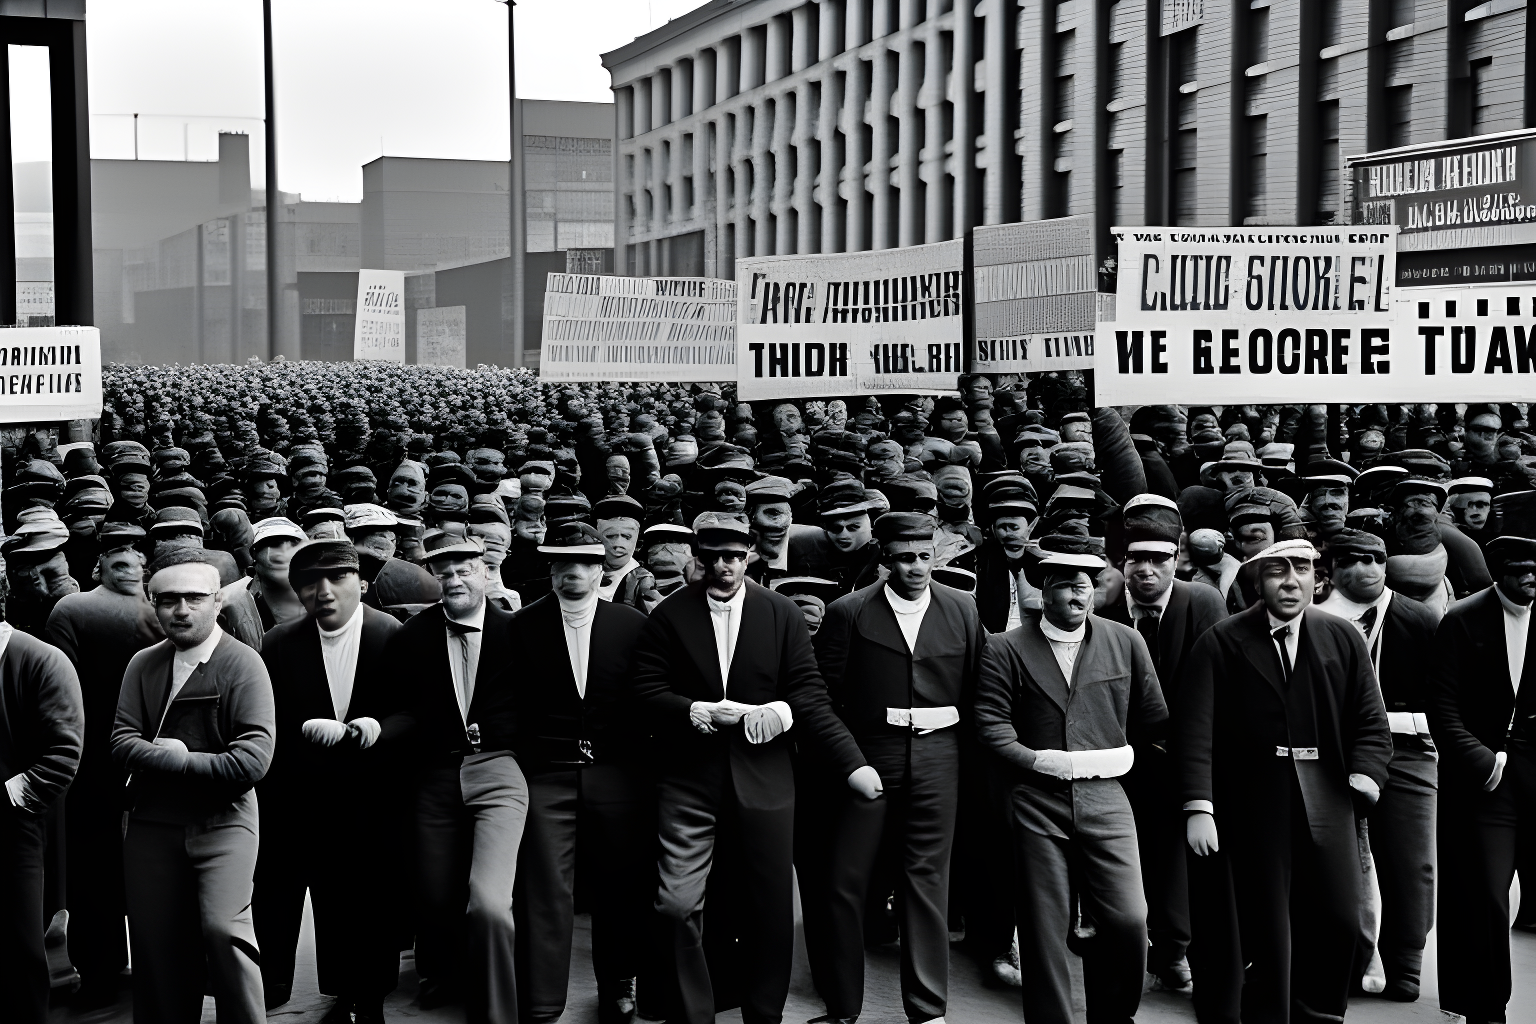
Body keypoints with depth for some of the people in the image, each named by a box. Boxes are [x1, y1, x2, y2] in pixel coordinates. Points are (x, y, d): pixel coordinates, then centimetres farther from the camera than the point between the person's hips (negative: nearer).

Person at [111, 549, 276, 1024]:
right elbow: (122, 743, 0)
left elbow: (253, 758, -16)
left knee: (223, 928, -19)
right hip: (152, 825, 4)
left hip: (222, 820, -4)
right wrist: (175, 757, -16)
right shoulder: (143, 665, 8)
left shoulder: (242, 663, -6)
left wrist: (173, 760, -9)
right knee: (155, 947, 6)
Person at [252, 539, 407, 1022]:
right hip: (308, 797, 1)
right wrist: (307, 730, -21)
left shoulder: (394, 635, -5)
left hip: (374, 799, -1)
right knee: (332, 903, 8)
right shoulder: (279, 644, -1)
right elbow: (268, 724, -3)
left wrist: (378, 727, -23)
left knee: (373, 900, 6)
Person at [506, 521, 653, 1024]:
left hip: (618, 776, 1)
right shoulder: (522, 626, 2)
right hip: (546, 775, -1)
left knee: (620, 889, 10)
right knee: (543, 893, -4)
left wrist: (646, 769, 2)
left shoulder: (633, 624, 3)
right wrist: (515, 766, -4)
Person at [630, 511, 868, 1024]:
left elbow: (810, 694, -1)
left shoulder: (783, 615, 3)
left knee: (771, 908, 7)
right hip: (688, 777, -1)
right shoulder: (669, 615, 2)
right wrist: (698, 712, -18)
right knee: (678, 905, -5)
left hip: (764, 776, 1)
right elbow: (646, 691, -2)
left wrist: (851, 761, -12)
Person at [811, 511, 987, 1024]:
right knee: (845, 880, 0)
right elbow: (826, 693, -1)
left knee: (927, 880, 5)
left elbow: (977, 686, 9)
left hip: (936, 756, 1)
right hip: (867, 755, -1)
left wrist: (959, 738, 0)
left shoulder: (961, 610, 6)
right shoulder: (848, 613, -2)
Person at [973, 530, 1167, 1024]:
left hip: (1104, 798, 1)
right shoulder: (1006, 650, 1)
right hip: (1036, 800, -1)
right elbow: (991, 723, -5)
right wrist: (1038, 760, -14)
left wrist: (1113, 753, 5)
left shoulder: (1126, 642, 7)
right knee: (1044, 927, 2)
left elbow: (1154, 719, 14)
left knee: (1128, 919, -5)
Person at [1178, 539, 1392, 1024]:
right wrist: (1197, 806, -15)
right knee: (1265, 928, 2)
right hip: (1252, 806, -3)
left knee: (1338, 921, 4)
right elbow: (1195, 730, -8)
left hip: (1326, 798, 3)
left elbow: (1370, 720, 6)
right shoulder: (1220, 643, -3)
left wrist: (1365, 774, -11)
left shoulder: (1343, 638, 6)